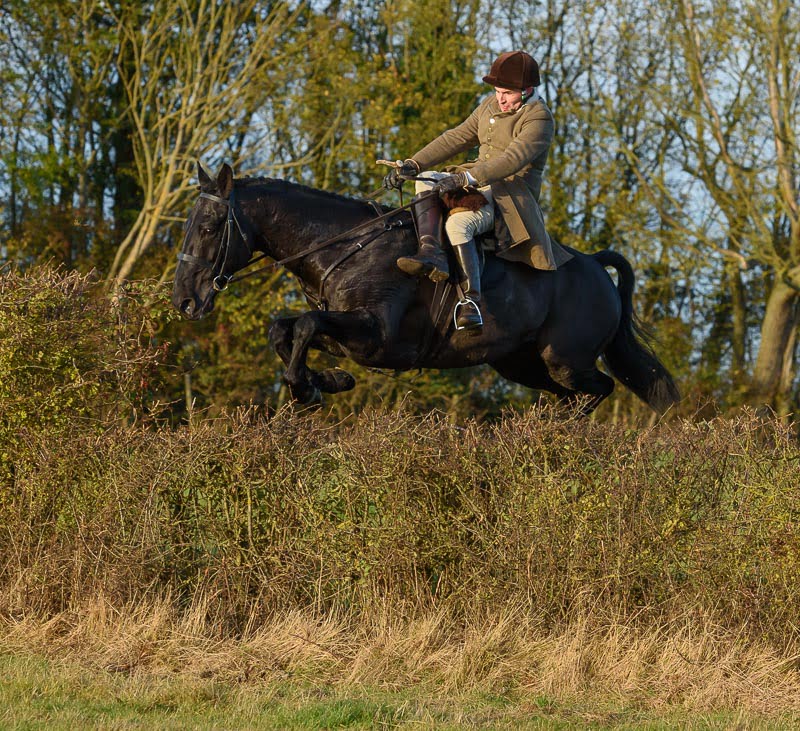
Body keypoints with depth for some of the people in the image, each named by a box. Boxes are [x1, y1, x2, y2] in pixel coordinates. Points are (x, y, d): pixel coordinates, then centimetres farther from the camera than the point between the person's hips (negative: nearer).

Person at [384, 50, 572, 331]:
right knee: (427, 180, -12)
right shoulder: (490, 106, 13)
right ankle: (431, 251, -32)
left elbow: (512, 159, -26)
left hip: (512, 196, -9)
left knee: (457, 223, -33)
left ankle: (471, 301, -37)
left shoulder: (539, 118, -13)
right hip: (482, 183, 9)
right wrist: (413, 164, 3)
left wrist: (465, 178, -35)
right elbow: (455, 138, 14)